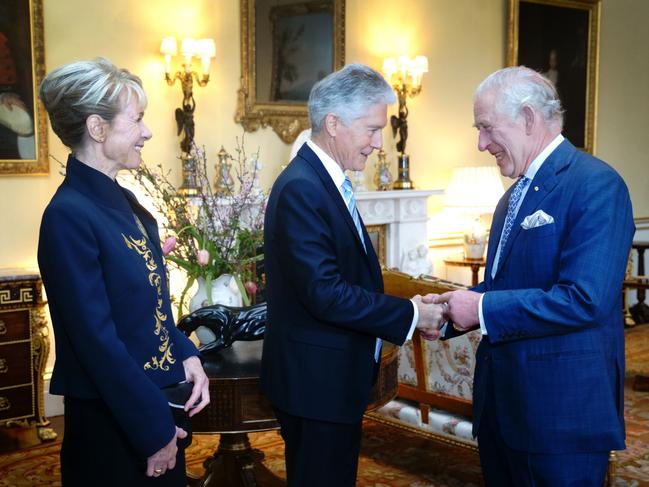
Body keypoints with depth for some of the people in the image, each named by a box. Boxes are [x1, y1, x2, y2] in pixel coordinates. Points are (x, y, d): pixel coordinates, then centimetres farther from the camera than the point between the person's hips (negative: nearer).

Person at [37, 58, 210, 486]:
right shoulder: (69, 215, -20)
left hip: (161, 407, 8)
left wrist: (187, 356, -2)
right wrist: (155, 432, -16)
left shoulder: (123, 201, 6)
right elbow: (97, 340, -22)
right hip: (113, 427, -8)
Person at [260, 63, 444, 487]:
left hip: (332, 376, 10)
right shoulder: (301, 189, -22)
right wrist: (410, 314, -17)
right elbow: (326, 294, -26)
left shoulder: (329, 181, 9)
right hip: (317, 381, -10)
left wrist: (407, 311, -1)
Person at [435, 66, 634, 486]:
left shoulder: (596, 184, -15)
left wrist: (483, 309, -19)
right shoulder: (515, 195, 13)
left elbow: (585, 300, -25)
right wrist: (451, 313, 0)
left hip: (561, 410, -8)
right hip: (502, 403, 8)